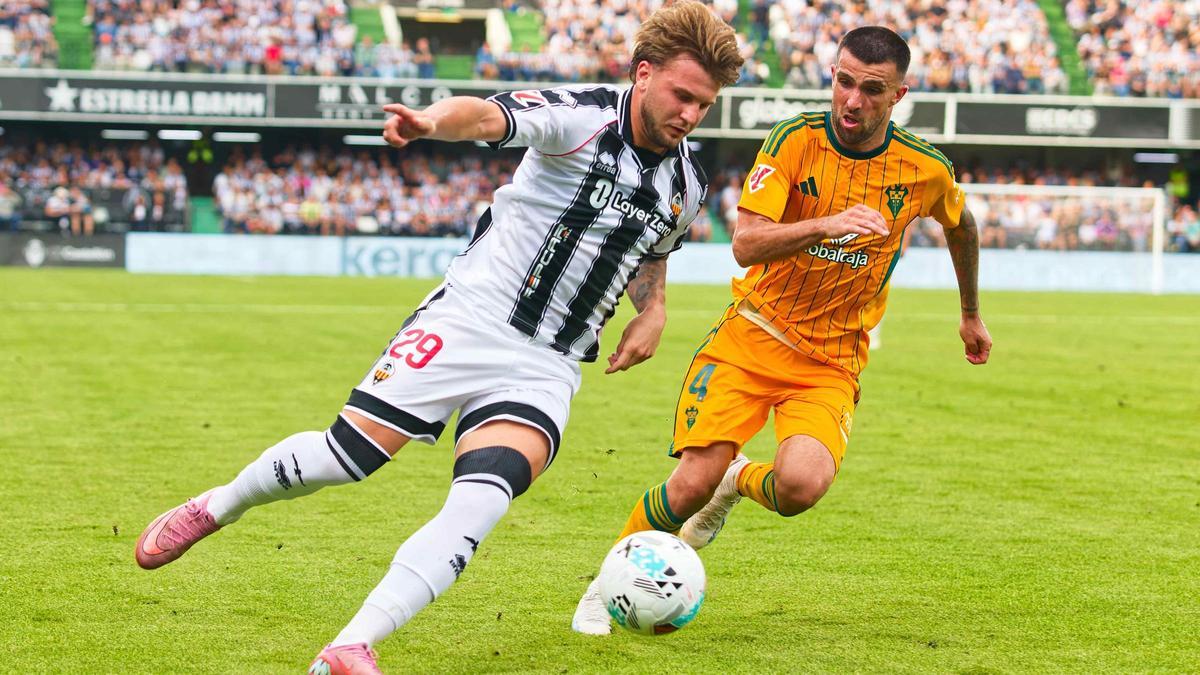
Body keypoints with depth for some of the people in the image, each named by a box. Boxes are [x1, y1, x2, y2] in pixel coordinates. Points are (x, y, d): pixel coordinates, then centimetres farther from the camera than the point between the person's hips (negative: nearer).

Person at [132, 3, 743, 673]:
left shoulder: (688, 184, 8)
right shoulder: (583, 115, -12)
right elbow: (488, 116, -31)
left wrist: (652, 312, 9)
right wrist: (433, 119, -54)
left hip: (545, 370, 4)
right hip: (467, 321, -4)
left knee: (478, 505, -20)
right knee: (347, 454, -6)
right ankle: (213, 508, 25)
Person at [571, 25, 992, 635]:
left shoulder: (926, 170, -5)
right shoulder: (795, 140, -12)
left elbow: (961, 226, 20)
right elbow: (746, 245, -23)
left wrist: (971, 315, 31)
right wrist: (824, 226, -40)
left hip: (832, 361, 1)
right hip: (753, 335, -1)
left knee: (802, 486, -26)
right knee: (693, 482, -15)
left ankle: (740, 481, 12)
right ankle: (609, 585, 13)